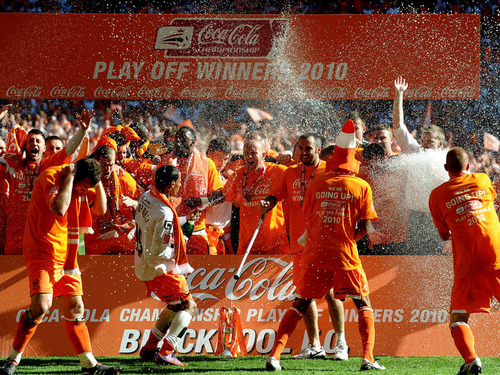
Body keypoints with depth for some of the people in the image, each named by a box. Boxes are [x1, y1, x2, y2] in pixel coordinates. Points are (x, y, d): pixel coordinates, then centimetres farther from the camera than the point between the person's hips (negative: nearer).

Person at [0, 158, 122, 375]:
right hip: (42, 252, -8)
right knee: (41, 305, -21)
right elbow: (59, 209, -30)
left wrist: (97, 181, 2)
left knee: (75, 308, 9)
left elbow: (100, 208, 15)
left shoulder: (80, 184, 9)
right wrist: (69, 178, -22)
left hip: (66, 255, 8)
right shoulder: (51, 177, -15)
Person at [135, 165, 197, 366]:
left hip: (143, 264, 9)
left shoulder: (146, 197, 1)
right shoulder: (164, 213, -26)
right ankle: (165, 353, -10)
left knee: (175, 305, 23)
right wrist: (177, 247, -5)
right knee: (187, 305, -1)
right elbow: (160, 252, -25)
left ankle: (149, 348, 26)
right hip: (159, 269, -9)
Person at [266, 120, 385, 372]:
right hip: (345, 256, -2)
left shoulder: (317, 183, 5)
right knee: (363, 305, 11)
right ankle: (368, 358, -3)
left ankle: (275, 354, -2)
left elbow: (308, 217, 11)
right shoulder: (361, 187, -1)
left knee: (299, 305, 10)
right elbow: (365, 226, -2)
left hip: (315, 253, 2)